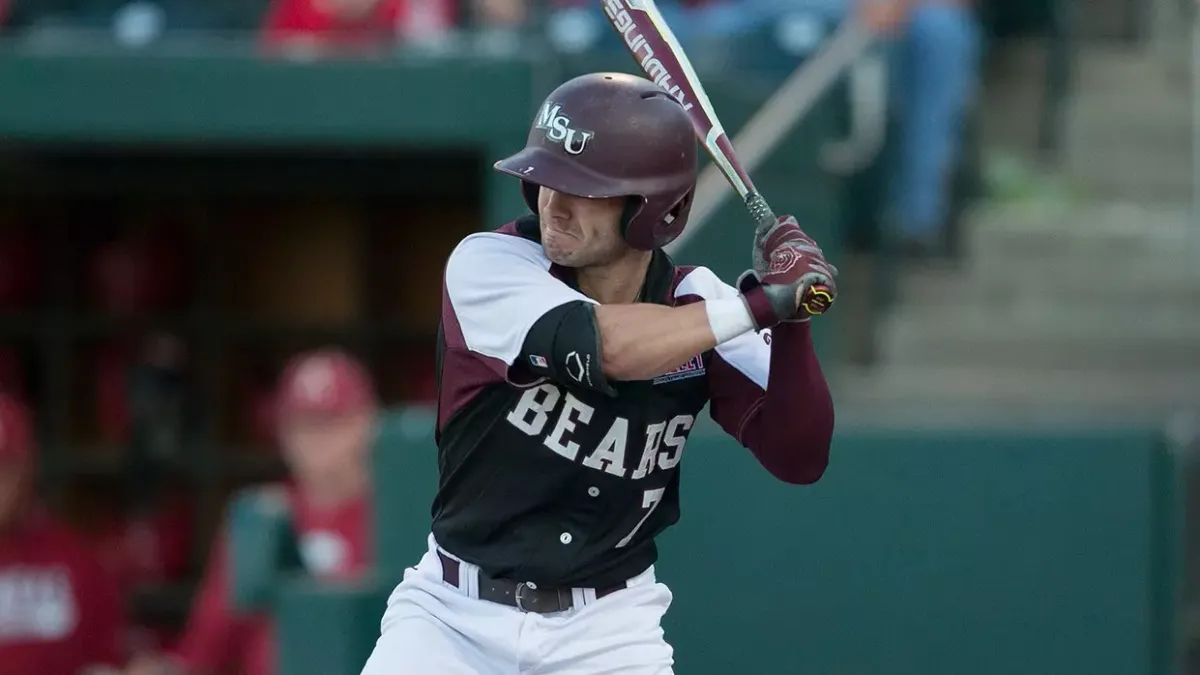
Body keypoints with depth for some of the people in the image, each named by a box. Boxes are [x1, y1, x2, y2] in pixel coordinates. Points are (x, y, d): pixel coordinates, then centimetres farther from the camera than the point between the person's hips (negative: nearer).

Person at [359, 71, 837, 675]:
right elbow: (597, 347, -32)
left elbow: (798, 459, -10)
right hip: (454, 615, -1)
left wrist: (790, 319, -24)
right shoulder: (487, 264, -14)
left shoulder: (693, 304, -5)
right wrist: (760, 304, -27)